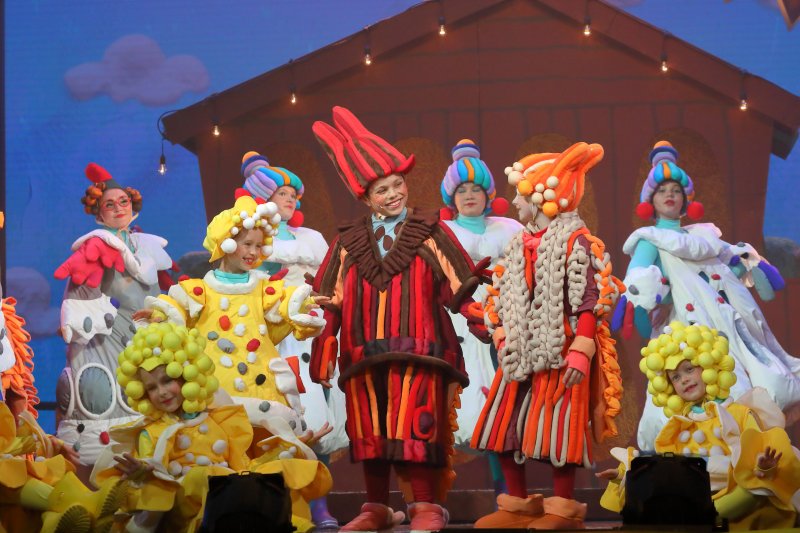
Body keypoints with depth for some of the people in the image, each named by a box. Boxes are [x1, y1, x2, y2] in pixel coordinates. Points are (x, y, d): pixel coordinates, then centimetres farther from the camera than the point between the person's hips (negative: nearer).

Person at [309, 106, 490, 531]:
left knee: (415, 427, -7)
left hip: (418, 350, -3)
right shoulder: (349, 243, 11)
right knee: (370, 430, 8)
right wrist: (322, 351, 0)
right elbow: (331, 302, 9)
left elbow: (458, 287, 1)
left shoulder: (429, 233, 4)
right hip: (365, 353, 3)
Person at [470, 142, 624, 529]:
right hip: (521, 354, 8)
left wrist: (581, 352, -21)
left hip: (559, 354, -8)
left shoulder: (575, 242, -8)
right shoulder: (519, 245, 15)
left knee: (557, 431, -6)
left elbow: (589, 303, -14)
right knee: (503, 427, 7)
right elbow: (501, 301, 19)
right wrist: (504, 342, 7)